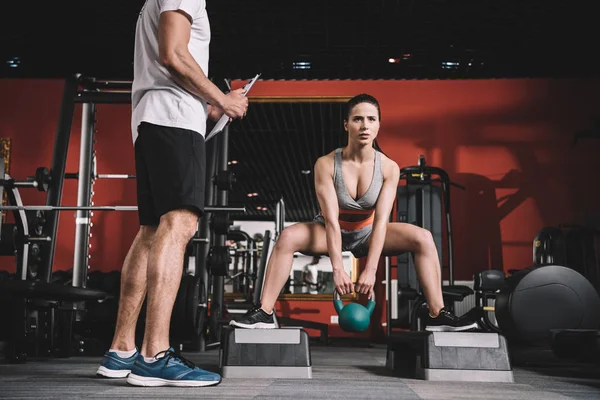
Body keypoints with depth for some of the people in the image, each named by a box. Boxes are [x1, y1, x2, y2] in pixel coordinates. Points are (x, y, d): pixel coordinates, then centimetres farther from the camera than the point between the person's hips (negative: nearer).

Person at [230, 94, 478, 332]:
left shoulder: (389, 168, -20)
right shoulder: (326, 164, -24)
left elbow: (381, 221, -25)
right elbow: (331, 220, -29)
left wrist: (370, 270, -34)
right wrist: (337, 269, -38)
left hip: (368, 233, 2)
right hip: (331, 233, -1)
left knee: (423, 238, -21)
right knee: (288, 237, -31)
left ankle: (438, 315, -13)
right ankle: (264, 313, -25)